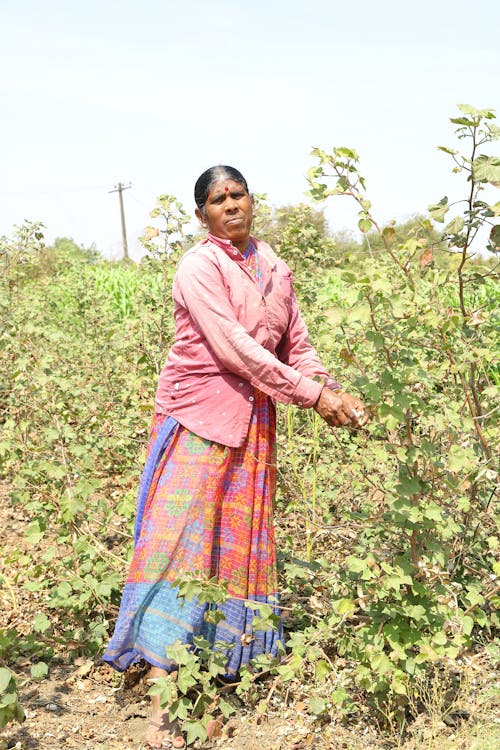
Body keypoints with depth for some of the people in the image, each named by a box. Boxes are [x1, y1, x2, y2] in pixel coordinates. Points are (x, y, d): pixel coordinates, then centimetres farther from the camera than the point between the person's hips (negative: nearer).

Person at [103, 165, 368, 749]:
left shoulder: (273, 267, 10)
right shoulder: (199, 268, -11)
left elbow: (296, 345, 11)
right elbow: (233, 348, -20)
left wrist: (334, 392, -7)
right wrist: (311, 396, -20)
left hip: (255, 419, 6)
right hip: (199, 413, -6)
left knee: (242, 539, 9)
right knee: (180, 538, -10)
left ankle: (230, 654, 21)